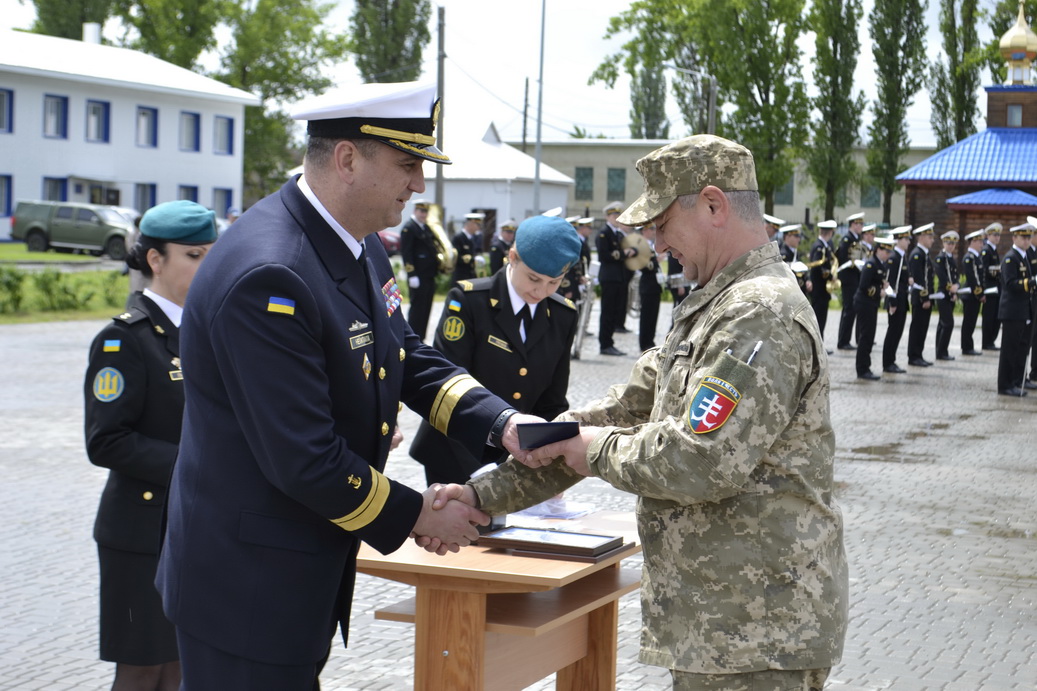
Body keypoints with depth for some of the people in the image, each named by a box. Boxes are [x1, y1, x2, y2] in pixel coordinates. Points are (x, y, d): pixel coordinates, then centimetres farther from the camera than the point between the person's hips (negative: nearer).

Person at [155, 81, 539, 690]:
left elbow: (411, 361, 13)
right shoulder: (266, 278, -28)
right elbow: (304, 461, -27)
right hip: (247, 588, -10)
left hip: (309, 567, 10)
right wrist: (416, 515, -14)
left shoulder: (362, 247, 4)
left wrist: (502, 423, -5)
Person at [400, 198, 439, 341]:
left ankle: (420, 339, 15)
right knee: (417, 307, -5)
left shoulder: (427, 228, 16)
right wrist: (412, 275, -20)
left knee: (426, 308, 9)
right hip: (418, 276, -8)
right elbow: (406, 253, -16)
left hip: (429, 275, 8)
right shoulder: (408, 228, -10)